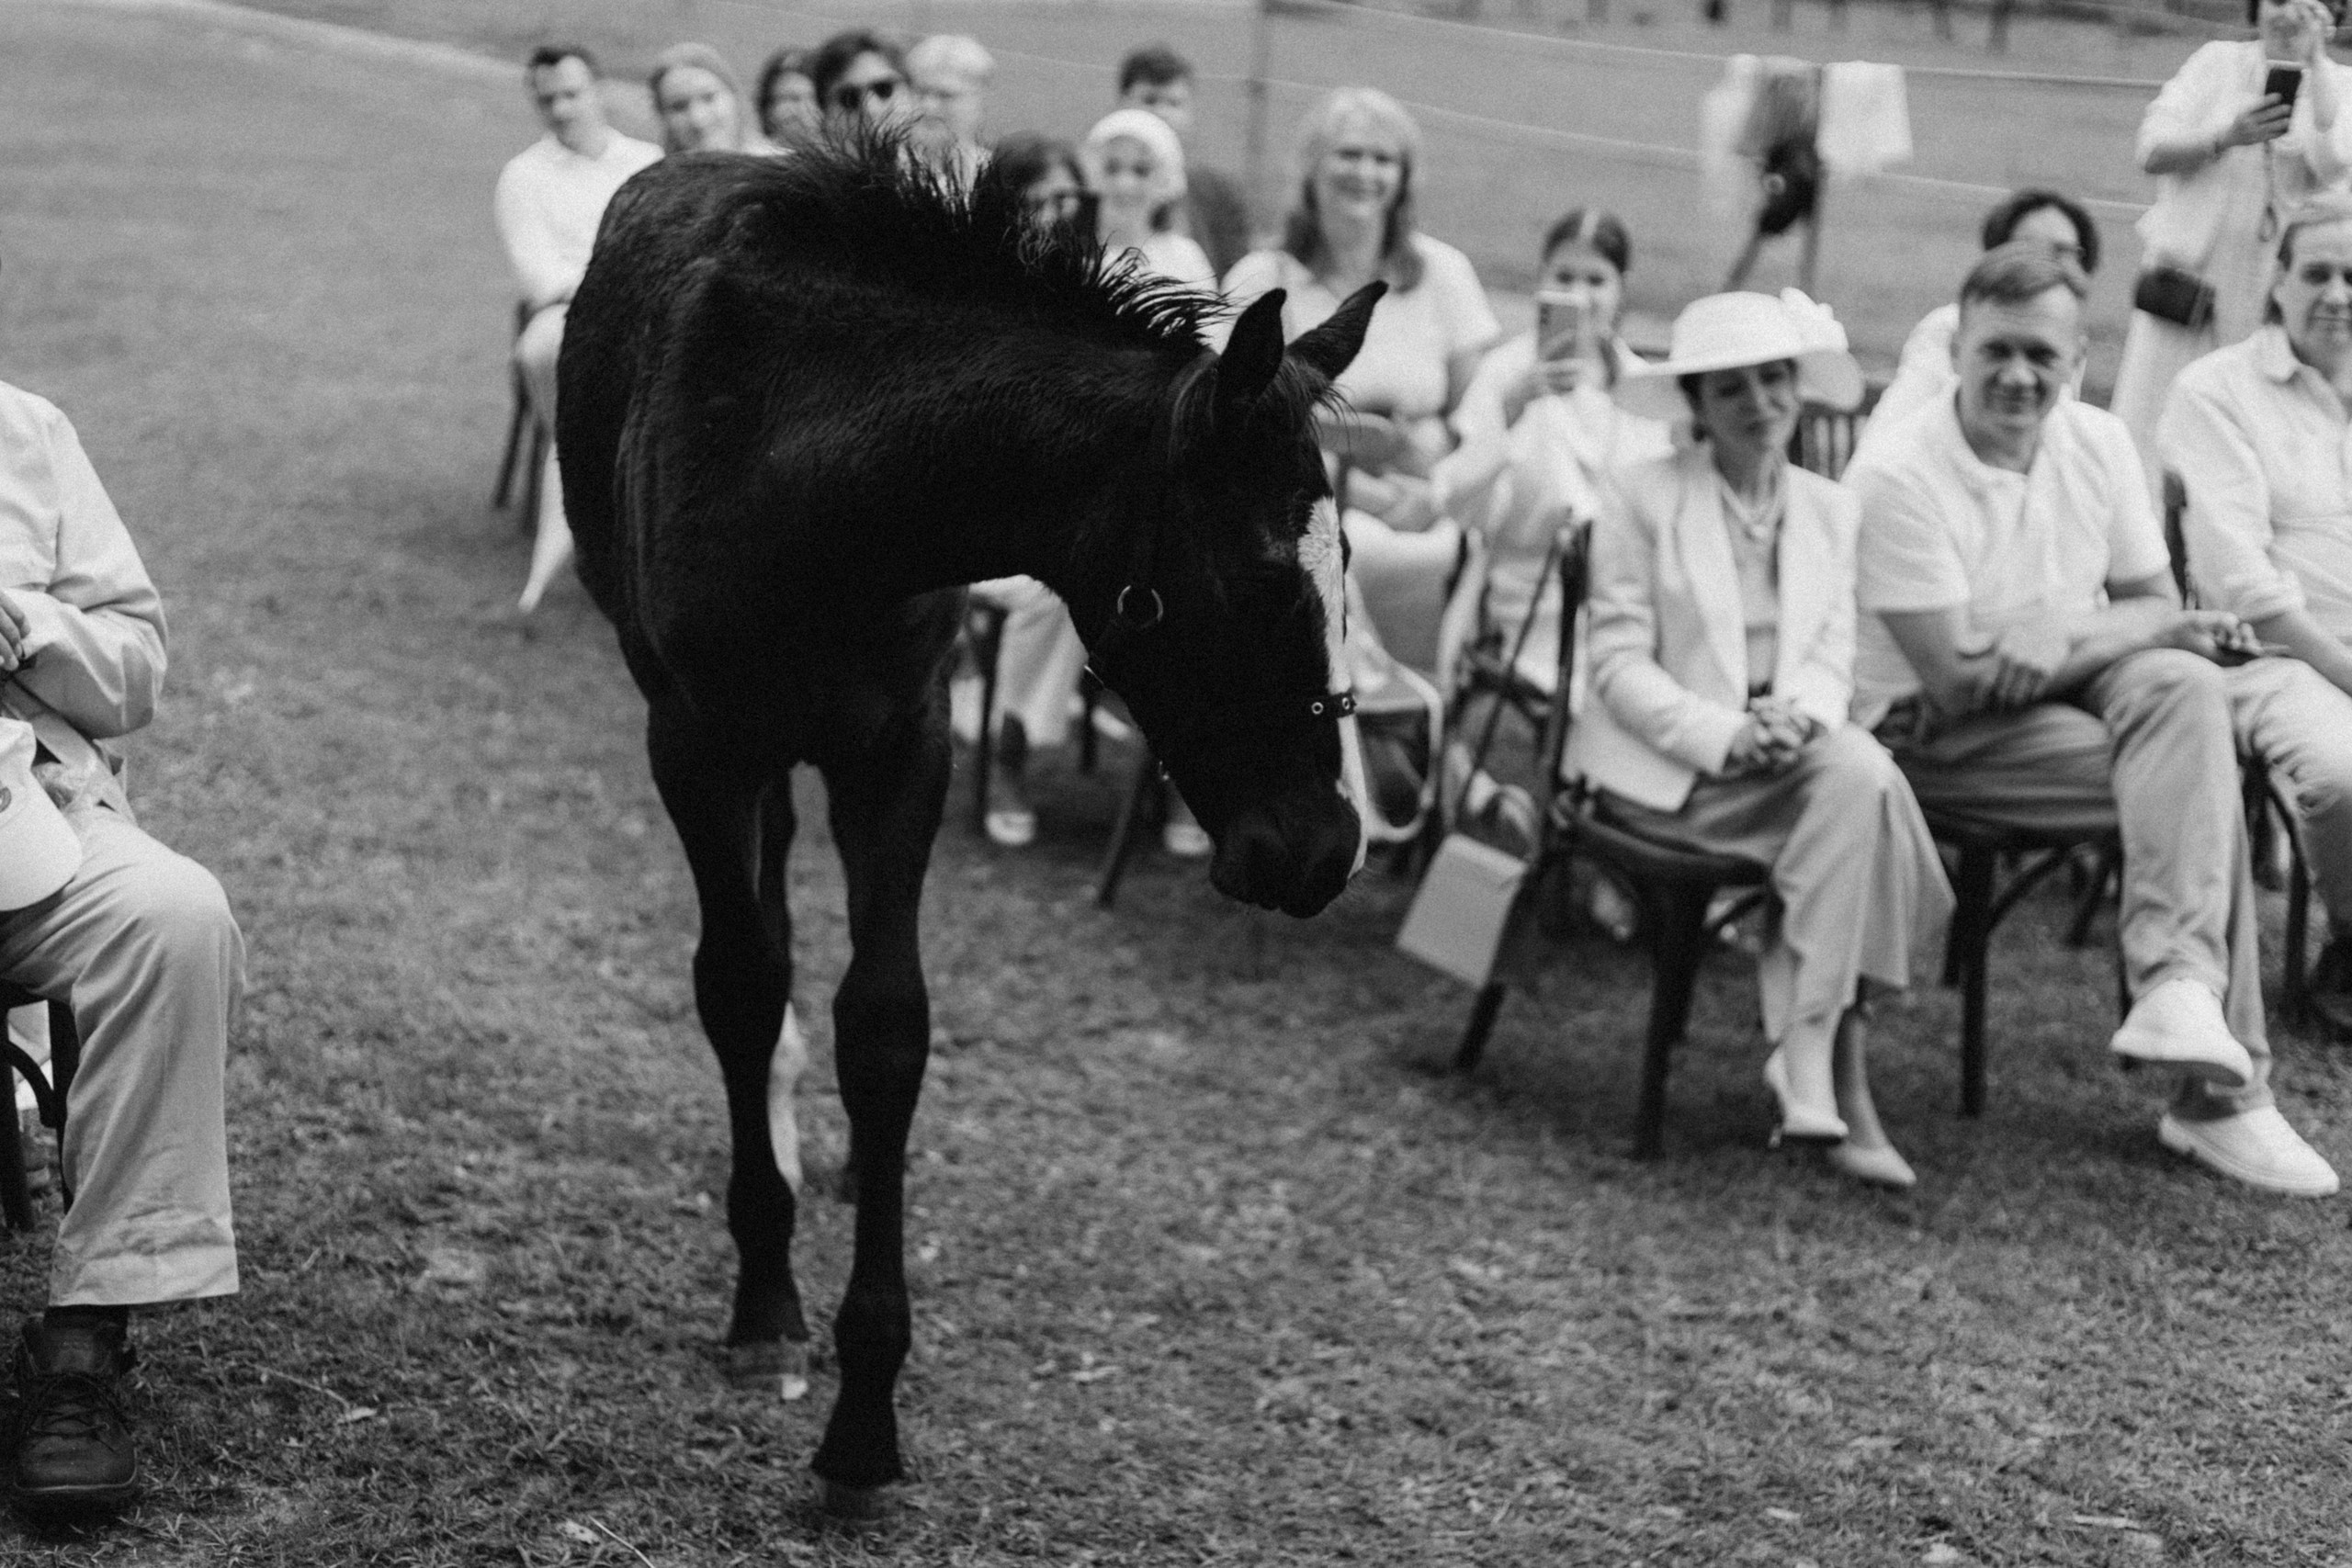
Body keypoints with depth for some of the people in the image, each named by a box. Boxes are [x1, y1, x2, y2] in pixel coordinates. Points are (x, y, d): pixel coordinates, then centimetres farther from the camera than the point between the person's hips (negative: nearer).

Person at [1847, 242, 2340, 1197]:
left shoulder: (2098, 444, 2)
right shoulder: (1896, 477, -18)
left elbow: (2157, 609, 5)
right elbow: (1959, 680, -20)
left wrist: (2067, 636, -19)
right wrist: (2136, 636, -18)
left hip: (2069, 695, 6)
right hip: (1934, 734, -6)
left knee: (2185, 688, -27)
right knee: (2201, 782, -24)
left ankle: (2179, 983, -29)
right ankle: (2224, 1085, -26)